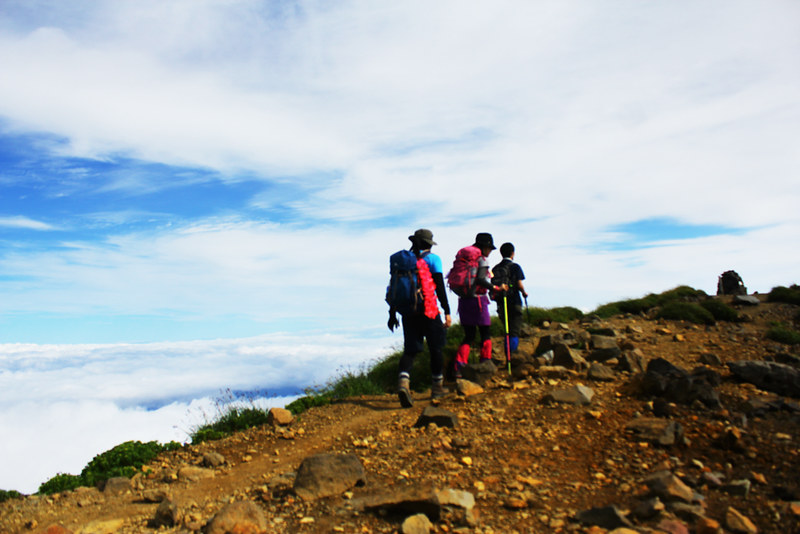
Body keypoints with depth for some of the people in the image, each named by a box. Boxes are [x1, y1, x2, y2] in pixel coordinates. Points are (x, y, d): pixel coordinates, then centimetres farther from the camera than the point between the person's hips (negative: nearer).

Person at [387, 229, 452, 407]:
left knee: (410, 349, 5)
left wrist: (392, 313, 15)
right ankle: (437, 388, 21)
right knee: (435, 348, 12)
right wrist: (447, 312, -5)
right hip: (428, 310, -3)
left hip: (408, 312, 4)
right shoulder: (432, 259, -2)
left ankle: (403, 381, -21)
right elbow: (440, 287, -8)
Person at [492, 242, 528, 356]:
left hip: (501, 304, 5)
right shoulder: (515, 266, -5)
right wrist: (524, 292, 8)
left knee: (507, 332, 15)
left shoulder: (495, 268, 10)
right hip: (514, 303, -5)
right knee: (514, 332, -2)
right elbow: (519, 284, -11)